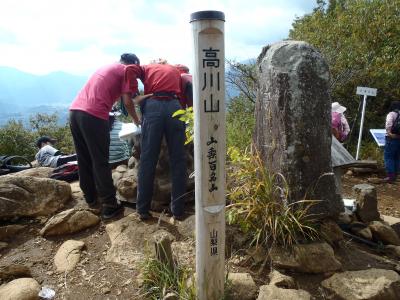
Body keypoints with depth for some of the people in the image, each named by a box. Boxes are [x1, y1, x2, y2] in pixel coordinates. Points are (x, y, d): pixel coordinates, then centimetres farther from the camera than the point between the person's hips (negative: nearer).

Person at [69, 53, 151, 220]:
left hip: (74, 110, 8)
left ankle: (91, 198, 27)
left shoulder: (107, 67, 28)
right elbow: (127, 102, -3)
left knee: (84, 160, 15)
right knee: (100, 162, -2)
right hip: (93, 115, -7)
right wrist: (137, 120, 13)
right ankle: (109, 206, 3)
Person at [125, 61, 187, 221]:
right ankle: (178, 210, 10)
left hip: (153, 106, 0)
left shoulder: (147, 67, 29)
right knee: (178, 160, 5)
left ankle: (143, 209, 11)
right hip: (174, 107, 1)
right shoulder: (175, 70, 34)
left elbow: (130, 70, 7)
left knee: (147, 160, 3)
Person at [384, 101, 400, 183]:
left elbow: (389, 122, -23)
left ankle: (390, 176, -7)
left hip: (392, 139, -6)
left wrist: (389, 132, -16)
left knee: (388, 157, -2)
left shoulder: (391, 114, -4)